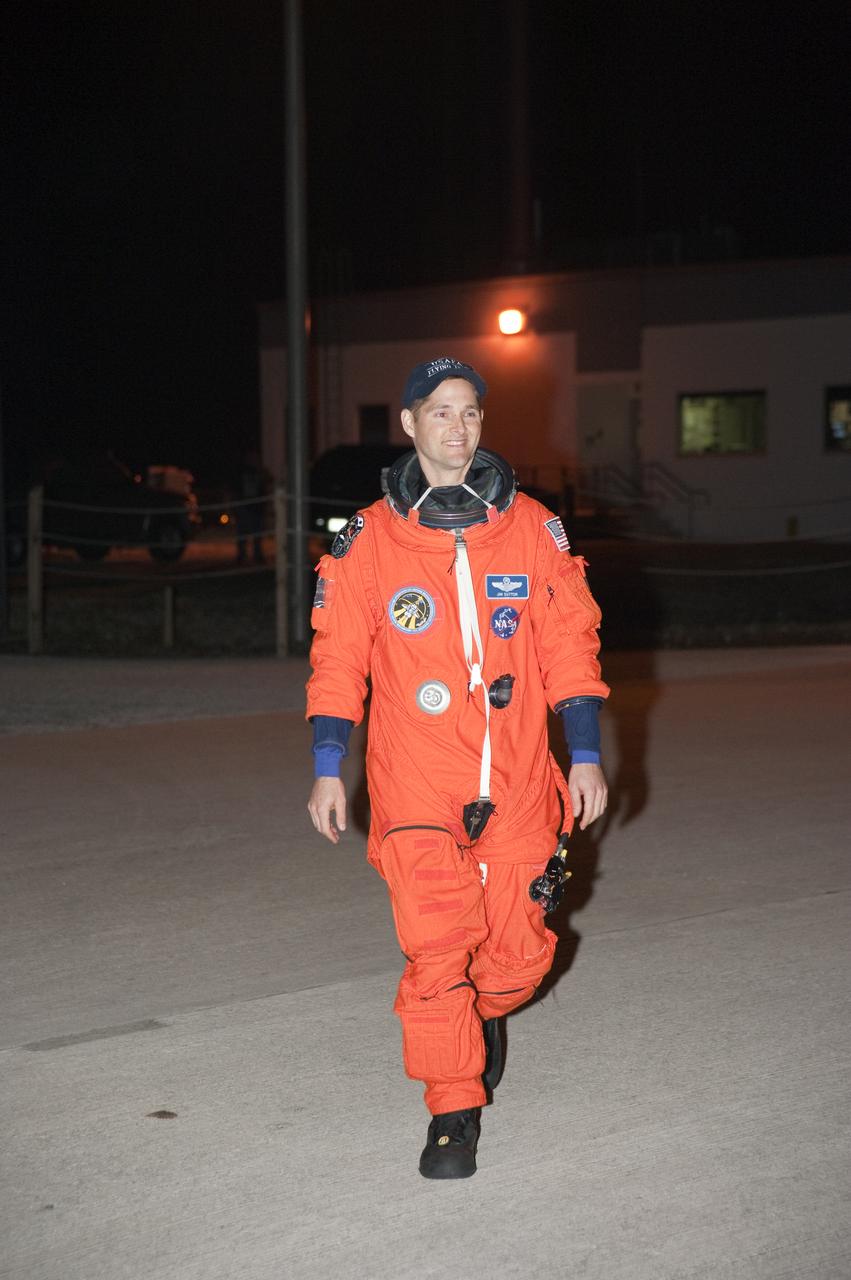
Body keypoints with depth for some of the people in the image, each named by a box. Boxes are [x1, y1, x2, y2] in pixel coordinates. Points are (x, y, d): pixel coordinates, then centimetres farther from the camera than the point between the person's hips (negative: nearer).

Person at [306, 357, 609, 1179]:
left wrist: (586, 755, 5)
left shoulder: (532, 530, 5)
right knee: (436, 948, -10)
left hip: (516, 783, 2)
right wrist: (327, 769, 2)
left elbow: (569, 643, 8)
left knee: (519, 948, 7)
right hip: (415, 787, -2)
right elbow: (338, 657, 5)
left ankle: (487, 1015, 41)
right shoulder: (368, 541, 1)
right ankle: (453, 1111, 5)